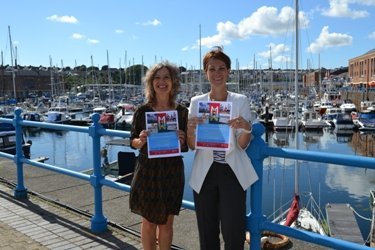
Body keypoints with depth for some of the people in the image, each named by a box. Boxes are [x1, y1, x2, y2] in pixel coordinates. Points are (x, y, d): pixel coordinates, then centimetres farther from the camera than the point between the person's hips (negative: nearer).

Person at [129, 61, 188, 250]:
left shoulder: (181, 111, -1)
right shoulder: (142, 111, -5)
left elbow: (186, 147, 4)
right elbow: (133, 142, 1)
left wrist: (182, 141, -17)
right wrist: (141, 140, -21)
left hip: (172, 173, 1)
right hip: (147, 172, -1)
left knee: (166, 223, 13)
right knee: (149, 223, 11)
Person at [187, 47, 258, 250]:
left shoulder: (241, 101, 0)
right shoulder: (196, 102, 3)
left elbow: (242, 145, -4)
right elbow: (191, 146, 2)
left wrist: (246, 128, -24)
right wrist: (190, 129, -19)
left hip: (232, 172, -1)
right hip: (205, 173, 2)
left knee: (233, 233, -1)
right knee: (207, 232, 10)